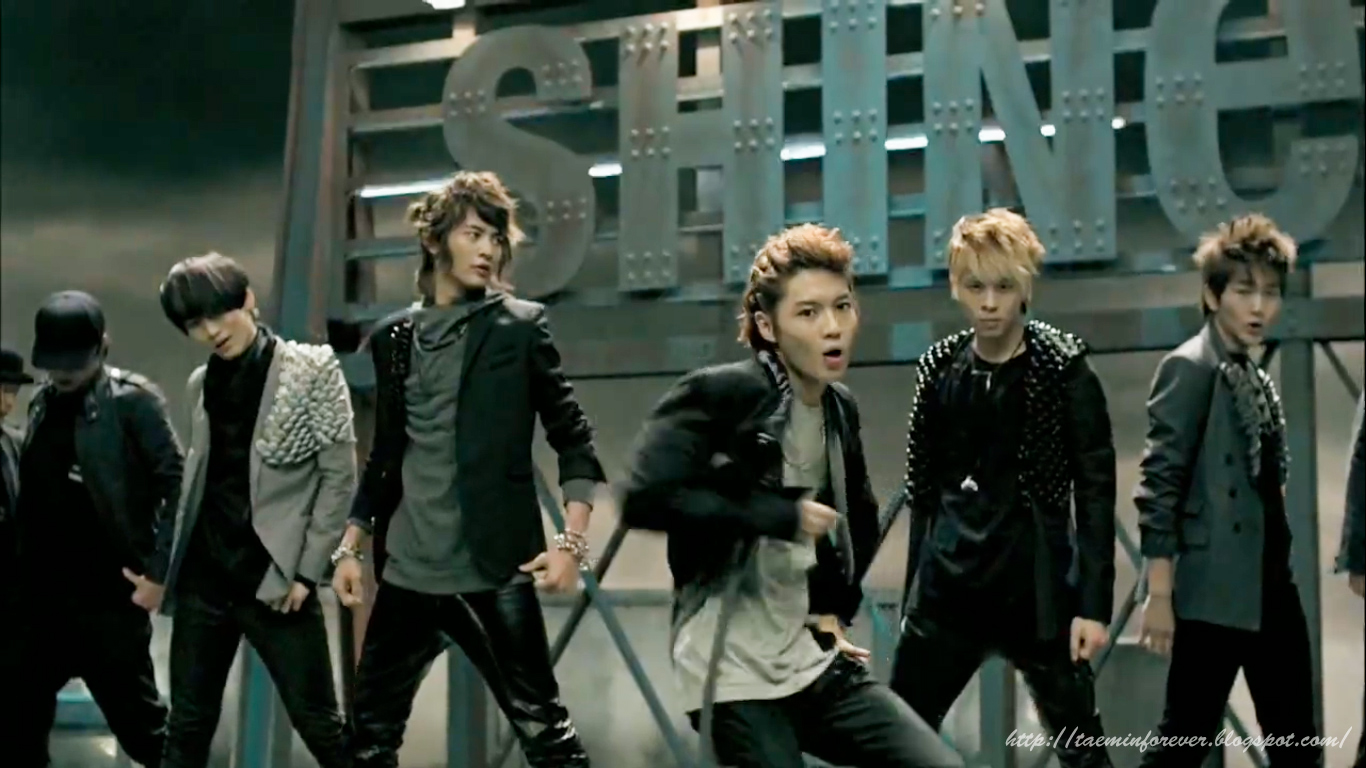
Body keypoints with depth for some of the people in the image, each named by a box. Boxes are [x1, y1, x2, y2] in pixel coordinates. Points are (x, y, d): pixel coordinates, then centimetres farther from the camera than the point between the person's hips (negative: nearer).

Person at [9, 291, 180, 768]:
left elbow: (177, 483, -13)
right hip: (41, 596, 6)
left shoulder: (133, 401, -9)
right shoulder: (42, 403, 11)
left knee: (137, 720, 5)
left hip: (108, 597, -6)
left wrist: (158, 570, -16)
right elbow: (30, 497, 14)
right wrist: (20, 572, 8)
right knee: (22, 720, 13)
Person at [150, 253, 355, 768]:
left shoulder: (312, 368, -5)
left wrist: (307, 572, -11)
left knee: (318, 723, -1)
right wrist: (165, 571, 13)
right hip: (203, 578, 5)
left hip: (274, 579, -5)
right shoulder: (200, 384, 10)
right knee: (187, 727, 9)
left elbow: (340, 476, -7)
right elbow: (198, 480, 16)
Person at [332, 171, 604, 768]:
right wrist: (351, 546, 13)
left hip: (494, 567, -4)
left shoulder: (520, 326, 0)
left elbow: (573, 439, -1)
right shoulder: (394, 337, 9)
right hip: (409, 571, 4)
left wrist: (572, 542, -12)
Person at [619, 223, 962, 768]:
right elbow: (644, 497, -27)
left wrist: (834, 605, 15)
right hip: (734, 674, -7)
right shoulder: (720, 394, -13)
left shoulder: (840, 409, 8)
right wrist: (782, 516, -22)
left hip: (814, 660, 7)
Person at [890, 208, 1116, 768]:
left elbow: (1096, 492, -8)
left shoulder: (1064, 368, -7)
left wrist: (1094, 604, -13)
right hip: (947, 588, 4)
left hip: (1037, 590, -3)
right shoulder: (938, 369, 3)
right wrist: (913, 592, 11)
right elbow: (923, 488, 10)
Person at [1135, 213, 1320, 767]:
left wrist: (1280, 575, 14)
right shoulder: (1190, 369, -9)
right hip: (1215, 593, -8)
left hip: (1273, 588, 8)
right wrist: (1160, 595, -17)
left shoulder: (1259, 381, 15)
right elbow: (1159, 485, -14)